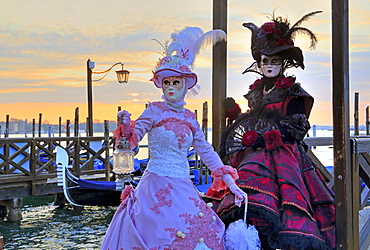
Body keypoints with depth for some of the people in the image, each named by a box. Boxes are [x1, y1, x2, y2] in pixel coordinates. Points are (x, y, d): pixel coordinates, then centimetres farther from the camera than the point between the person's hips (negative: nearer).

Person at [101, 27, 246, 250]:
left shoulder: (190, 117, 9)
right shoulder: (155, 111, -3)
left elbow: (207, 152, 13)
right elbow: (132, 139, -8)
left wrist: (231, 184, 10)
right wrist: (125, 125, -31)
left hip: (183, 187, 5)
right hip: (157, 184, -4)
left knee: (202, 229, 0)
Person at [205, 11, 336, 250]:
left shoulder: (292, 92, 4)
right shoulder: (256, 91, 20)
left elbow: (294, 130, -6)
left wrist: (258, 139, -14)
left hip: (283, 155, -5)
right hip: (254, 155, 5)